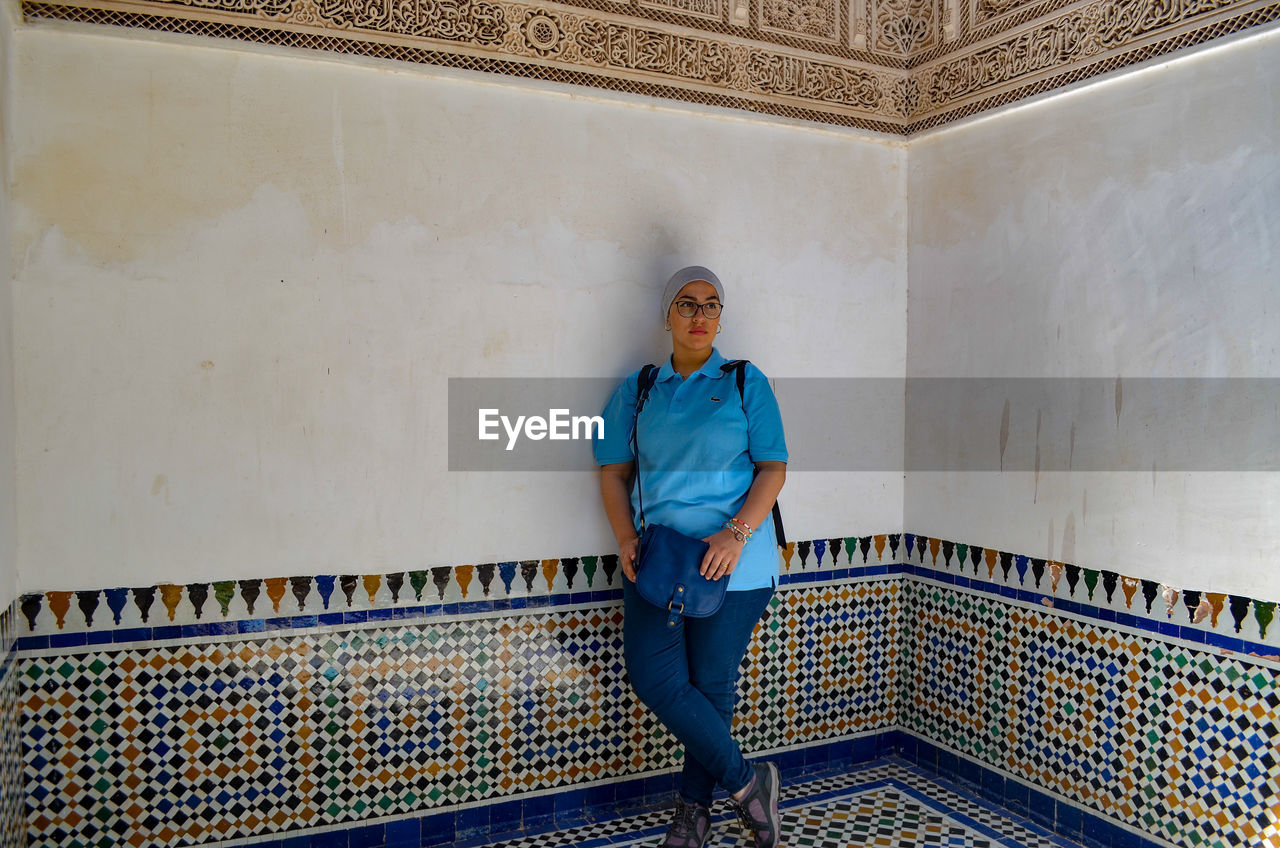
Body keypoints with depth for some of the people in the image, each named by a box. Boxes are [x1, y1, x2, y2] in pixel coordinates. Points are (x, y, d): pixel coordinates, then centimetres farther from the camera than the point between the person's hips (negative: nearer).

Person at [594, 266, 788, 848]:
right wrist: (626, 539, -5)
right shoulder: (637, 391, 12)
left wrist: (737, 533, -16)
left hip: (732, 561, -2)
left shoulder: (746, 384, 5)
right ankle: (747, 783, 9)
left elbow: (773, 468, 0)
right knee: (654, 677, -8)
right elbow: (614, 472, 11)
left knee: (711, 684, 4)